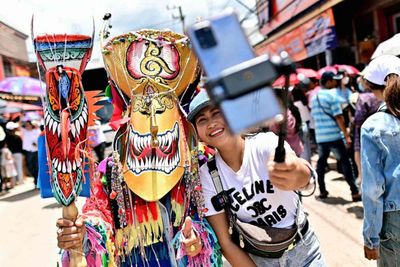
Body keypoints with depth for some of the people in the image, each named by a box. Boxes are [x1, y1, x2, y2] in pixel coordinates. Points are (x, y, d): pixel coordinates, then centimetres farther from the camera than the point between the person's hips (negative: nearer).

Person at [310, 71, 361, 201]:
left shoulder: (314, 97, 12)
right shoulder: (331, 95, -9)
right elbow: (339, 117, -13)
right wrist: (347, 135, -11)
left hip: (320, 136, 6)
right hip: (334, 136, -6)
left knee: (321, 162, 16)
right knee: (345, 162, -2)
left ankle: (322, 191, 20)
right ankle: (355, 192, -4)